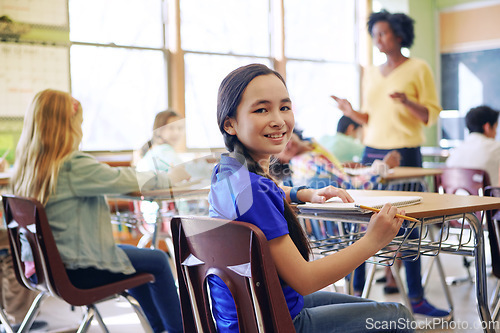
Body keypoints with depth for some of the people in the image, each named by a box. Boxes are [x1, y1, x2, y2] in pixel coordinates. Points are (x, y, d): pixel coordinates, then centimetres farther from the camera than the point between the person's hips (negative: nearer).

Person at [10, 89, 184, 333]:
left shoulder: (28, 166, 1)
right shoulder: (75, 166, -24)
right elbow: (124, 180, -14)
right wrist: (169, 178, 3)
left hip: (47, 266, 9)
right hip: (77, 271, -9)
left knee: (130, 252, 28)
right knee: (158, 262, 10)